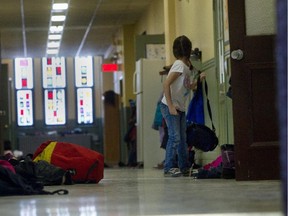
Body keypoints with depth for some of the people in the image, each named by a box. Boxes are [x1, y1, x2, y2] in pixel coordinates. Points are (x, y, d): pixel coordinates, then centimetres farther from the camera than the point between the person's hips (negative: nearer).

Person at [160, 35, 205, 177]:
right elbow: (166, 84, -21)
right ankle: (169, 168, -10)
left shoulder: (188, 67, 13)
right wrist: (171, 106, -24)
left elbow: (189, 88, 20)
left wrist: (198, 80, 5)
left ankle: (184, 168, 14)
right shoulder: (179, 65, -14)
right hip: (169, 106, -9)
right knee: (174, 137, -12)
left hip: (180, 108, 9)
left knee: (182, 138, 10)